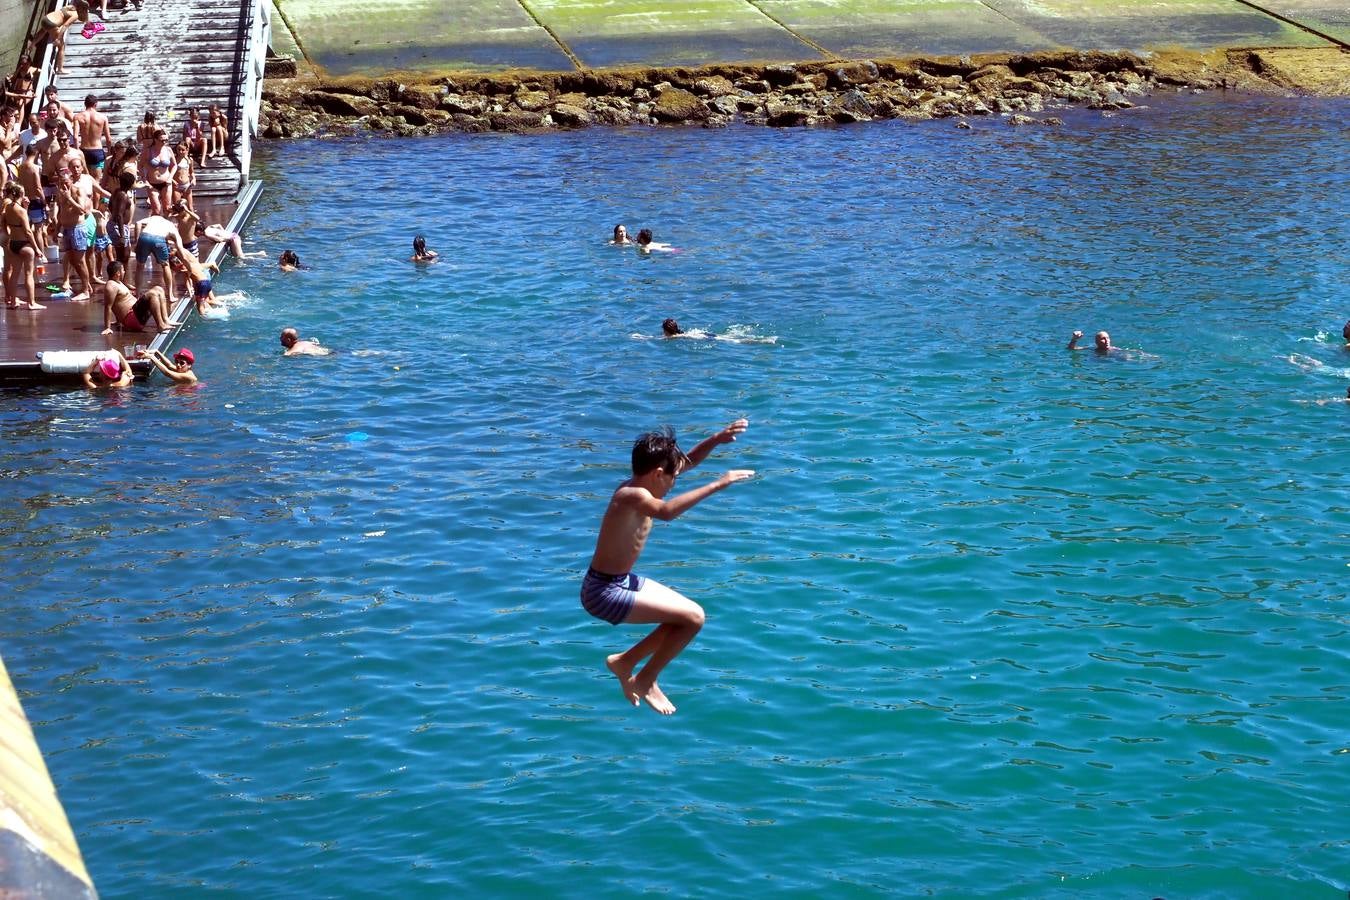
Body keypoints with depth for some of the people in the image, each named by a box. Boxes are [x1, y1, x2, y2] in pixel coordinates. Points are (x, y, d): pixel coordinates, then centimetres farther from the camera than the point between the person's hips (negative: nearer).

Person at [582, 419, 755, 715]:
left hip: (622, 581, 10)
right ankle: (646, 681, 4)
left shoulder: (640, 485, 2)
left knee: (685, 614, 17)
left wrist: (717, 439, -3)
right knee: (693, 617, -12)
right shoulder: (633, 496, -26)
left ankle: (624, 661, 25)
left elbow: (688, 461, 13)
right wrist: (719, 484, -48)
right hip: (604, 592, -10)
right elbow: (665, 512, -48)